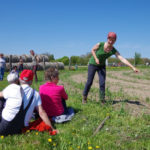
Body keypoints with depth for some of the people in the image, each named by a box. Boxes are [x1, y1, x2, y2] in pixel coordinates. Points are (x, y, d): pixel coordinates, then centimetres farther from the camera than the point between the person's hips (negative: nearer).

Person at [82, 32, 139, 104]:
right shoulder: (100, 44, -25)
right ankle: (84, 97, 23)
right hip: (93, 64, -2)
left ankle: (102, 100, 4)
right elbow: (93, 50, -7)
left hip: (102, 66, 2)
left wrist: (133, 67, -33)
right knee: (89, 82, 1)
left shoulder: (114, 51, -19)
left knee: (102, 83, -8)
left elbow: (123, 59, -26)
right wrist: (96, 58, -22)